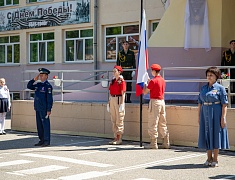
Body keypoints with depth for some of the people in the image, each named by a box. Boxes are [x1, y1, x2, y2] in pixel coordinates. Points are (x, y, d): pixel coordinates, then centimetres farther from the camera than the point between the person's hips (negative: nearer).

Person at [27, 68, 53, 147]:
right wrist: (34, 79, 6)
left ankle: (47, 141, -1)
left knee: (45, 124, -4)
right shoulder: (38, 85, 14)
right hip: (38, 108, 8)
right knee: (39, 125, 11)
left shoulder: (48, 86, -9)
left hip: (44, 109, -8)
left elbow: (50, 98, -13)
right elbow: (29, 86, 21)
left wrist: (49, 110, -17)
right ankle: (41, 140, 17)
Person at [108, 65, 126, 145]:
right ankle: (115, 138, 18)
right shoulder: (112, 81, 14)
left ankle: (119, 139, 3)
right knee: (114, 120, 11)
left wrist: (122, 104, -18)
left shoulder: (122, 81, -9)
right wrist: (109, 102, 16)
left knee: (119, 120, -2)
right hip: (112, 99, 8)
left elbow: (123, 93, -13)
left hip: (118, 99, -8)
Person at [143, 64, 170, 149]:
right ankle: (166, 143, 13)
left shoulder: (153, 81, -12)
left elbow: (145, 92, -7)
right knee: (163, 123, 11)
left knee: (152, 124, -3)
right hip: (162, 101, 8)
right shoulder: (163, 80, 11)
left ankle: (153, 144, -3)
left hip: (155, 101, -8)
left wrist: (145, 84, 10)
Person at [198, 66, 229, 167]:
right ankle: (209, 159, 20)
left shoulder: (220, 88, -5)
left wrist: (223, 118, -14)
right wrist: (199, 116, 9)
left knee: (215, 135, 0)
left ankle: (215, 160, 10)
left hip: (216, 115, -5)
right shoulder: (203, 88, 9)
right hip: (205, 114, 5)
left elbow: (224, 105, -8)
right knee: (206, 135, 8)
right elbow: (200, 103, 13)